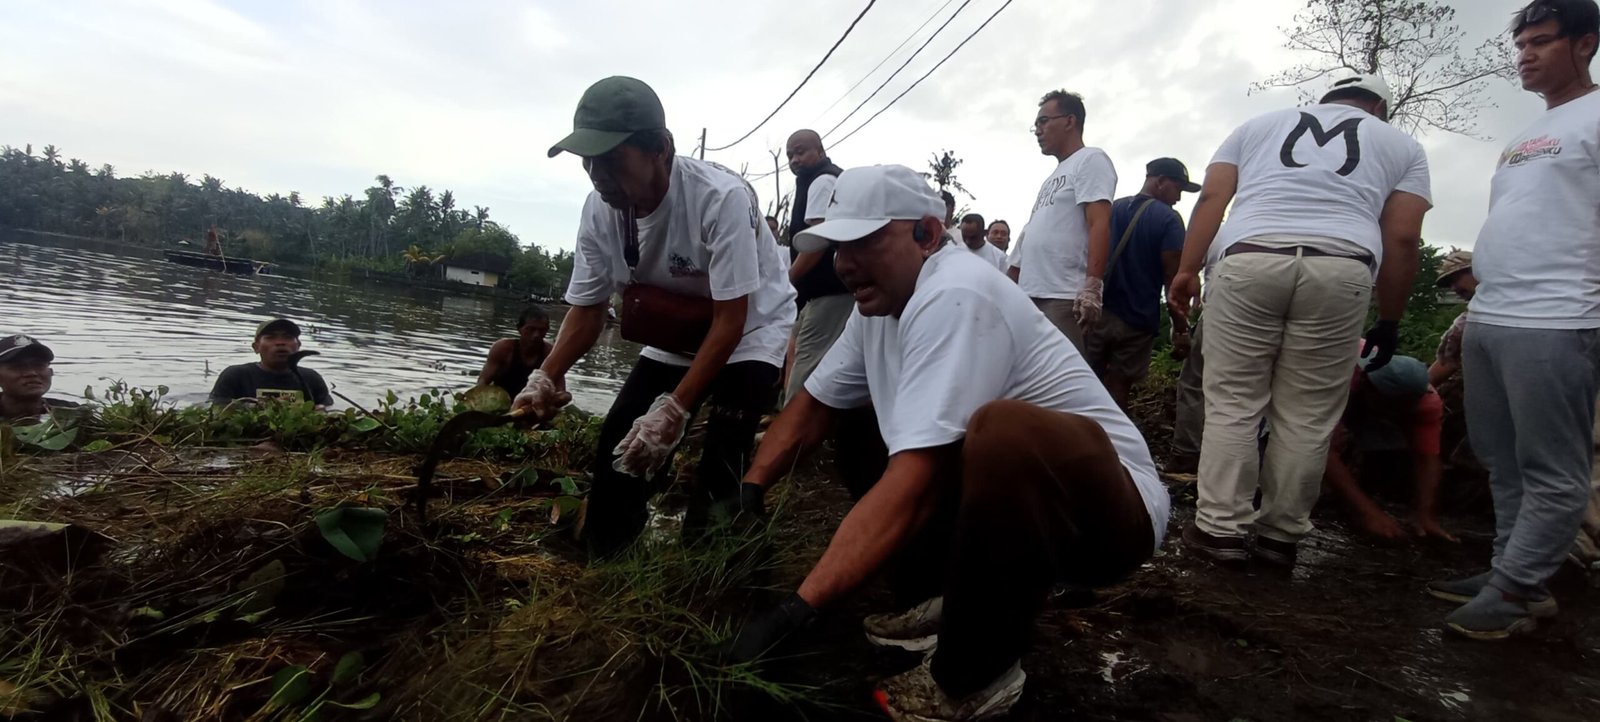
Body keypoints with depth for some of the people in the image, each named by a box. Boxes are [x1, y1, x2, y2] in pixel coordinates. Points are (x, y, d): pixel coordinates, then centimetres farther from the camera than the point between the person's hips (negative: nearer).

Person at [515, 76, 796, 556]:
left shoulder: (721, 197, -34)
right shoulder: (599, 210, -15)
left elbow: (730, 320, -30)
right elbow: (587, 309, -4)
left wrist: (674, 409, -33)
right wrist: (547, 377, -21)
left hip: (752, 327, -5)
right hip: (676, 333, 6)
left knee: (720, 468, -20)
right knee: (621, 443, 2)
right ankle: (597, 567, 20)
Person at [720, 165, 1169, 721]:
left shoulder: (954, 297, -25)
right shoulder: (880, 298, 2)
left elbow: (915, 482, -31)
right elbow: (812, 406, 10)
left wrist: (795, 611, -31)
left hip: (1113, 504, -8)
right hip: (1012, 489, 9)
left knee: (1003, 433, -39)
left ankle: (975, 676, -14)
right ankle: (957, 598, 12)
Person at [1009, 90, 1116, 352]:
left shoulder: (1090, 159, 2)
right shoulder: (1053, 178, 28)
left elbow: (1100, 224, -11)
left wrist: (1092, 288, -22)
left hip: (1065, 297, -9)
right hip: (1031, 296, 9)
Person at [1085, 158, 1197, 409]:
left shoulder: (1111, 209, 11)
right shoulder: (1168, 219, -7)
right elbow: (1172, 278, -11)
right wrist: (1180, 324, -3)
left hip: (1098, 313, 4)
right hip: (1138, 320, -4)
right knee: (1117, 390, 1)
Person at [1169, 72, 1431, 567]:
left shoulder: (1260, 125, 28)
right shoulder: (1402, 145, 26)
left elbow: (1211, 199, 12)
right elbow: (1402, 238, 13)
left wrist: (1187, 269, 6)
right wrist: (1389, 321, 18)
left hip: (1248, 261, 0)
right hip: (1340, 271, 0)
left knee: (1231, 404, 3)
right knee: (1306, 418, 7)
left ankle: (1220, 530, 2)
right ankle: (1280, 536, 13)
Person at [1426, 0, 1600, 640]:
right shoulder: (1522, 139, 24)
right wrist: (1481, 304, 19)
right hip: (1485, 320, 9)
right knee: (1505, 465, 11)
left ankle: (1515, 590, 0)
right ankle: (1512, 575, 18)